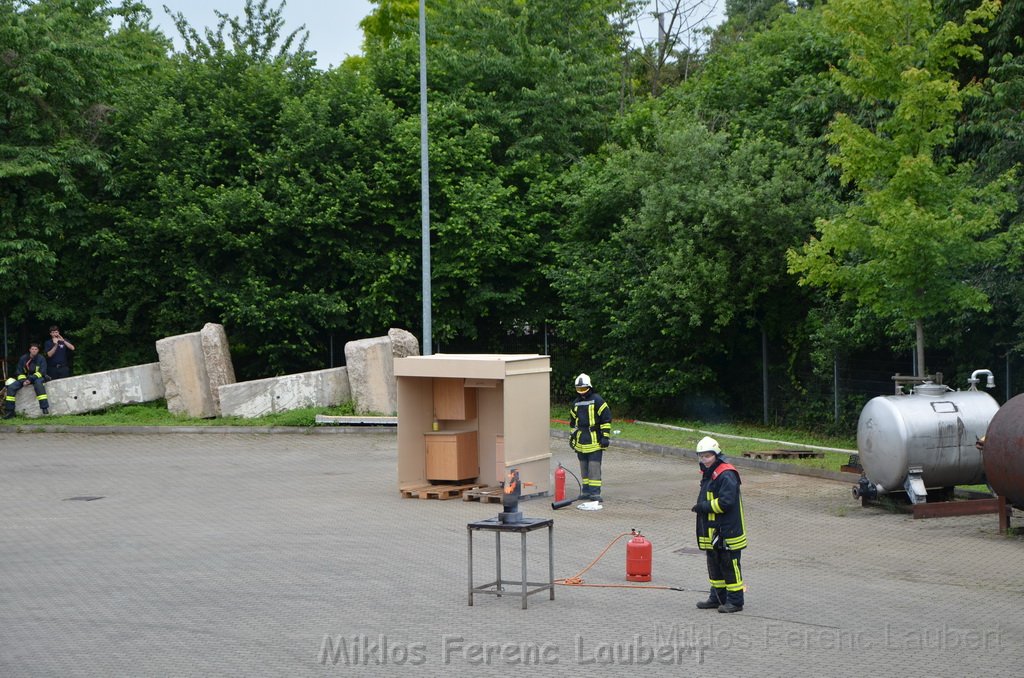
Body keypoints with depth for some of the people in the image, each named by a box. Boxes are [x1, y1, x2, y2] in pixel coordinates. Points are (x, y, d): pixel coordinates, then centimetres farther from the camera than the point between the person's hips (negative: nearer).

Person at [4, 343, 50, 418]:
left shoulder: (41, 359, -6)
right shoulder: (23, 359, 3)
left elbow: (42, 372, -14)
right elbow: (19, 372, 5)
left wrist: (31, 379, -24)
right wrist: (23, 380, -14)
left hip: (37, 378, -4)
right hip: (25, 378, 4)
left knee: (38, 383, -40)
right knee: (11, 386, -17)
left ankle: (45, 407, -44)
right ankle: (9, 411, -13)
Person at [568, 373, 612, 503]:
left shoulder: (597, 400, -6)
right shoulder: (576, 403, 14)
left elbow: (606, 418, -7)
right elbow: (572, 421, 27)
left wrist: (605, 436, -10)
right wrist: (572, 436, 25)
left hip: (594, 441, -7)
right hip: (581, 442, 7)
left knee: (594, 467, -10)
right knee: (584, 468, 11)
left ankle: (595, 493, -9)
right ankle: (586, 491, 18)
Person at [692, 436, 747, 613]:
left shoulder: (726, 475, -17)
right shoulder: (707, 475, 16)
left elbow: (726, 502, -24)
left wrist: (703, 506, -17)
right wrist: (701, 507, 8)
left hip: (727, 531, -10)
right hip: (712, 531, 10)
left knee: (730, 566, -3)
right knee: (714, 565, 16)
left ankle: (735, 600, 5)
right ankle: (718, 597, 26)